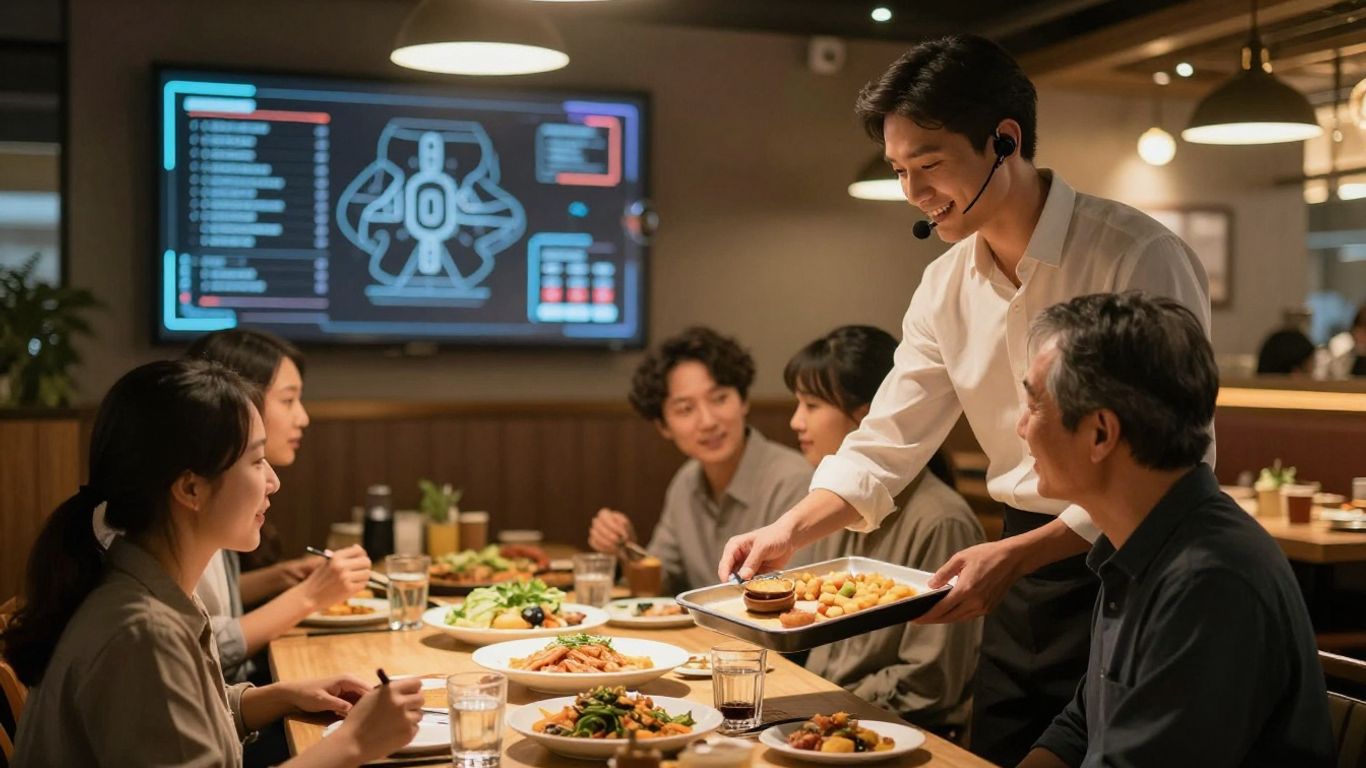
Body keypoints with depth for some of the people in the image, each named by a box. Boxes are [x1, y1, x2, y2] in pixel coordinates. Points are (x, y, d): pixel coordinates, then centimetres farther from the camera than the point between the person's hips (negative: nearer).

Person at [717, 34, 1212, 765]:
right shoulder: (946, 286, 2)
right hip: (1023, 567, 6)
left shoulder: (1140, 259, -18)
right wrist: (791, 529, -10)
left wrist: (1015, 556, -27)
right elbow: (885, 443, 5)